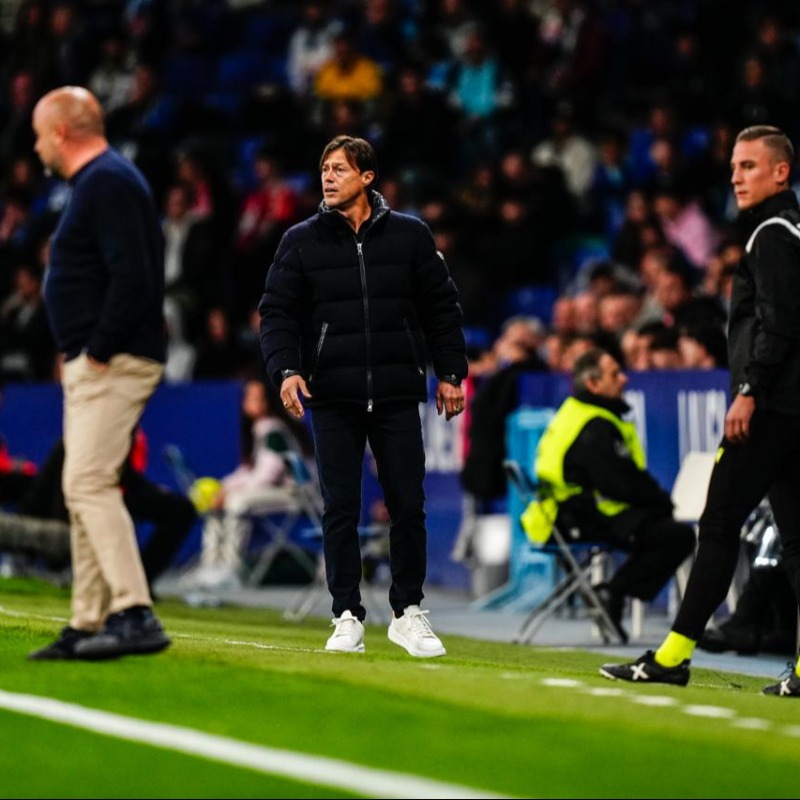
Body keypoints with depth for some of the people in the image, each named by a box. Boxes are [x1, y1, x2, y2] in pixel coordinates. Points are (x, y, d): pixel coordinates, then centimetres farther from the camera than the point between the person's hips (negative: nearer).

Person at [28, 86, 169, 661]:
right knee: (84, 490, 12)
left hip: (112, 364, -11)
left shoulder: (107, 183, -13)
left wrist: (99, 350, -20)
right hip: (89, 364, 11)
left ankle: (136, 616, -24)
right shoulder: (99, 181, 19)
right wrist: (84, 355, 14)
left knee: (89, 483, -18)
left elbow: (131, 277, -24)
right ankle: (89, 626, 16)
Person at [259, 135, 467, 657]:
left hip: (398, 396, 0)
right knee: (341, 510, -1)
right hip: (333, 398, 0)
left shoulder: (409, 235, 5)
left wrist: (452, 373, 5)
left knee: (408, 506, 1)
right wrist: (287, 369, -12)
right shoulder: (302, 241, 4)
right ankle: (348, 617, 7)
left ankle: (409, 611, 14)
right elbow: (277, 311, 3)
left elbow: (442, 307, 9)